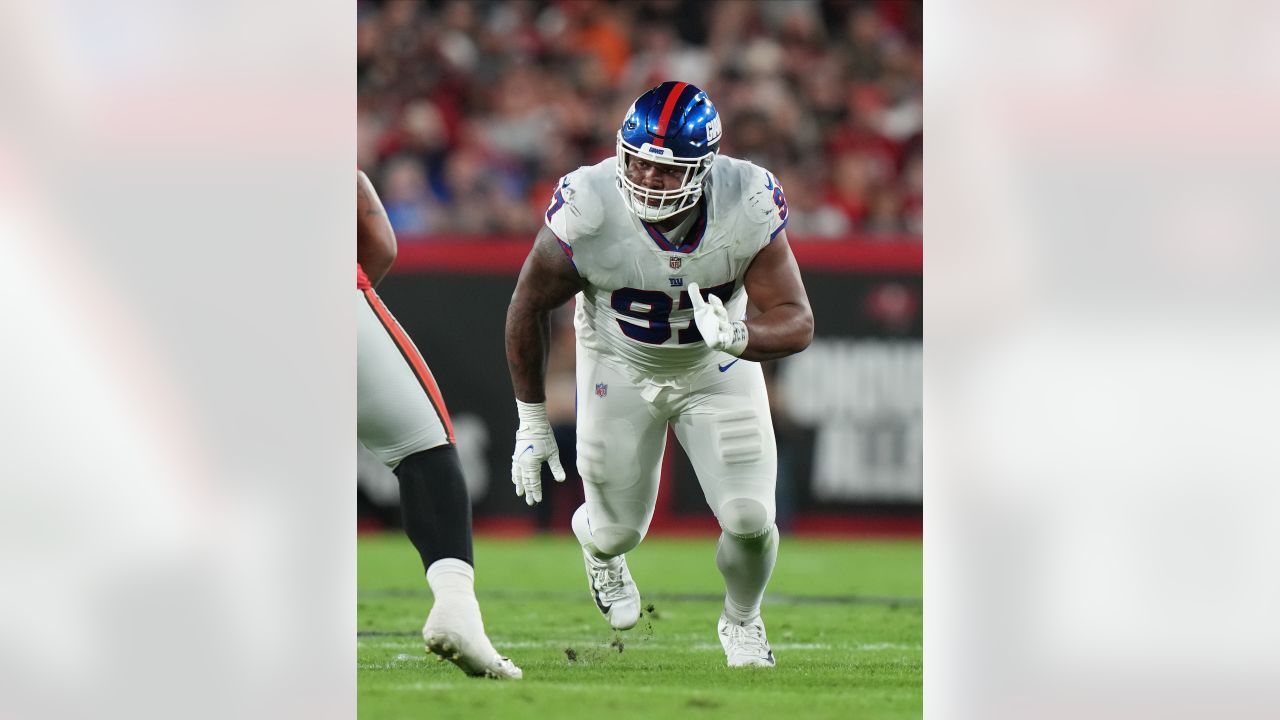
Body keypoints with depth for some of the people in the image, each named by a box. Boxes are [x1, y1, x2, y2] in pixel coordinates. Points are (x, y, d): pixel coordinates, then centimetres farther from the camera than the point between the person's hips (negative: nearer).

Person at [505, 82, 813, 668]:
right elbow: (529, 307, -15)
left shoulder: (747, 205, -29)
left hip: (718, 368, 1)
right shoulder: (590, 210, -31)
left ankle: (741, 621, 25)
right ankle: (596, 544, 51)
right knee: (619, 529, 9)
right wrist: (531, 422, -8)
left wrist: (735, 336, -49)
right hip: (621, 371, -1)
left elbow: (797, 321, -26)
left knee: (750, 520, -10)